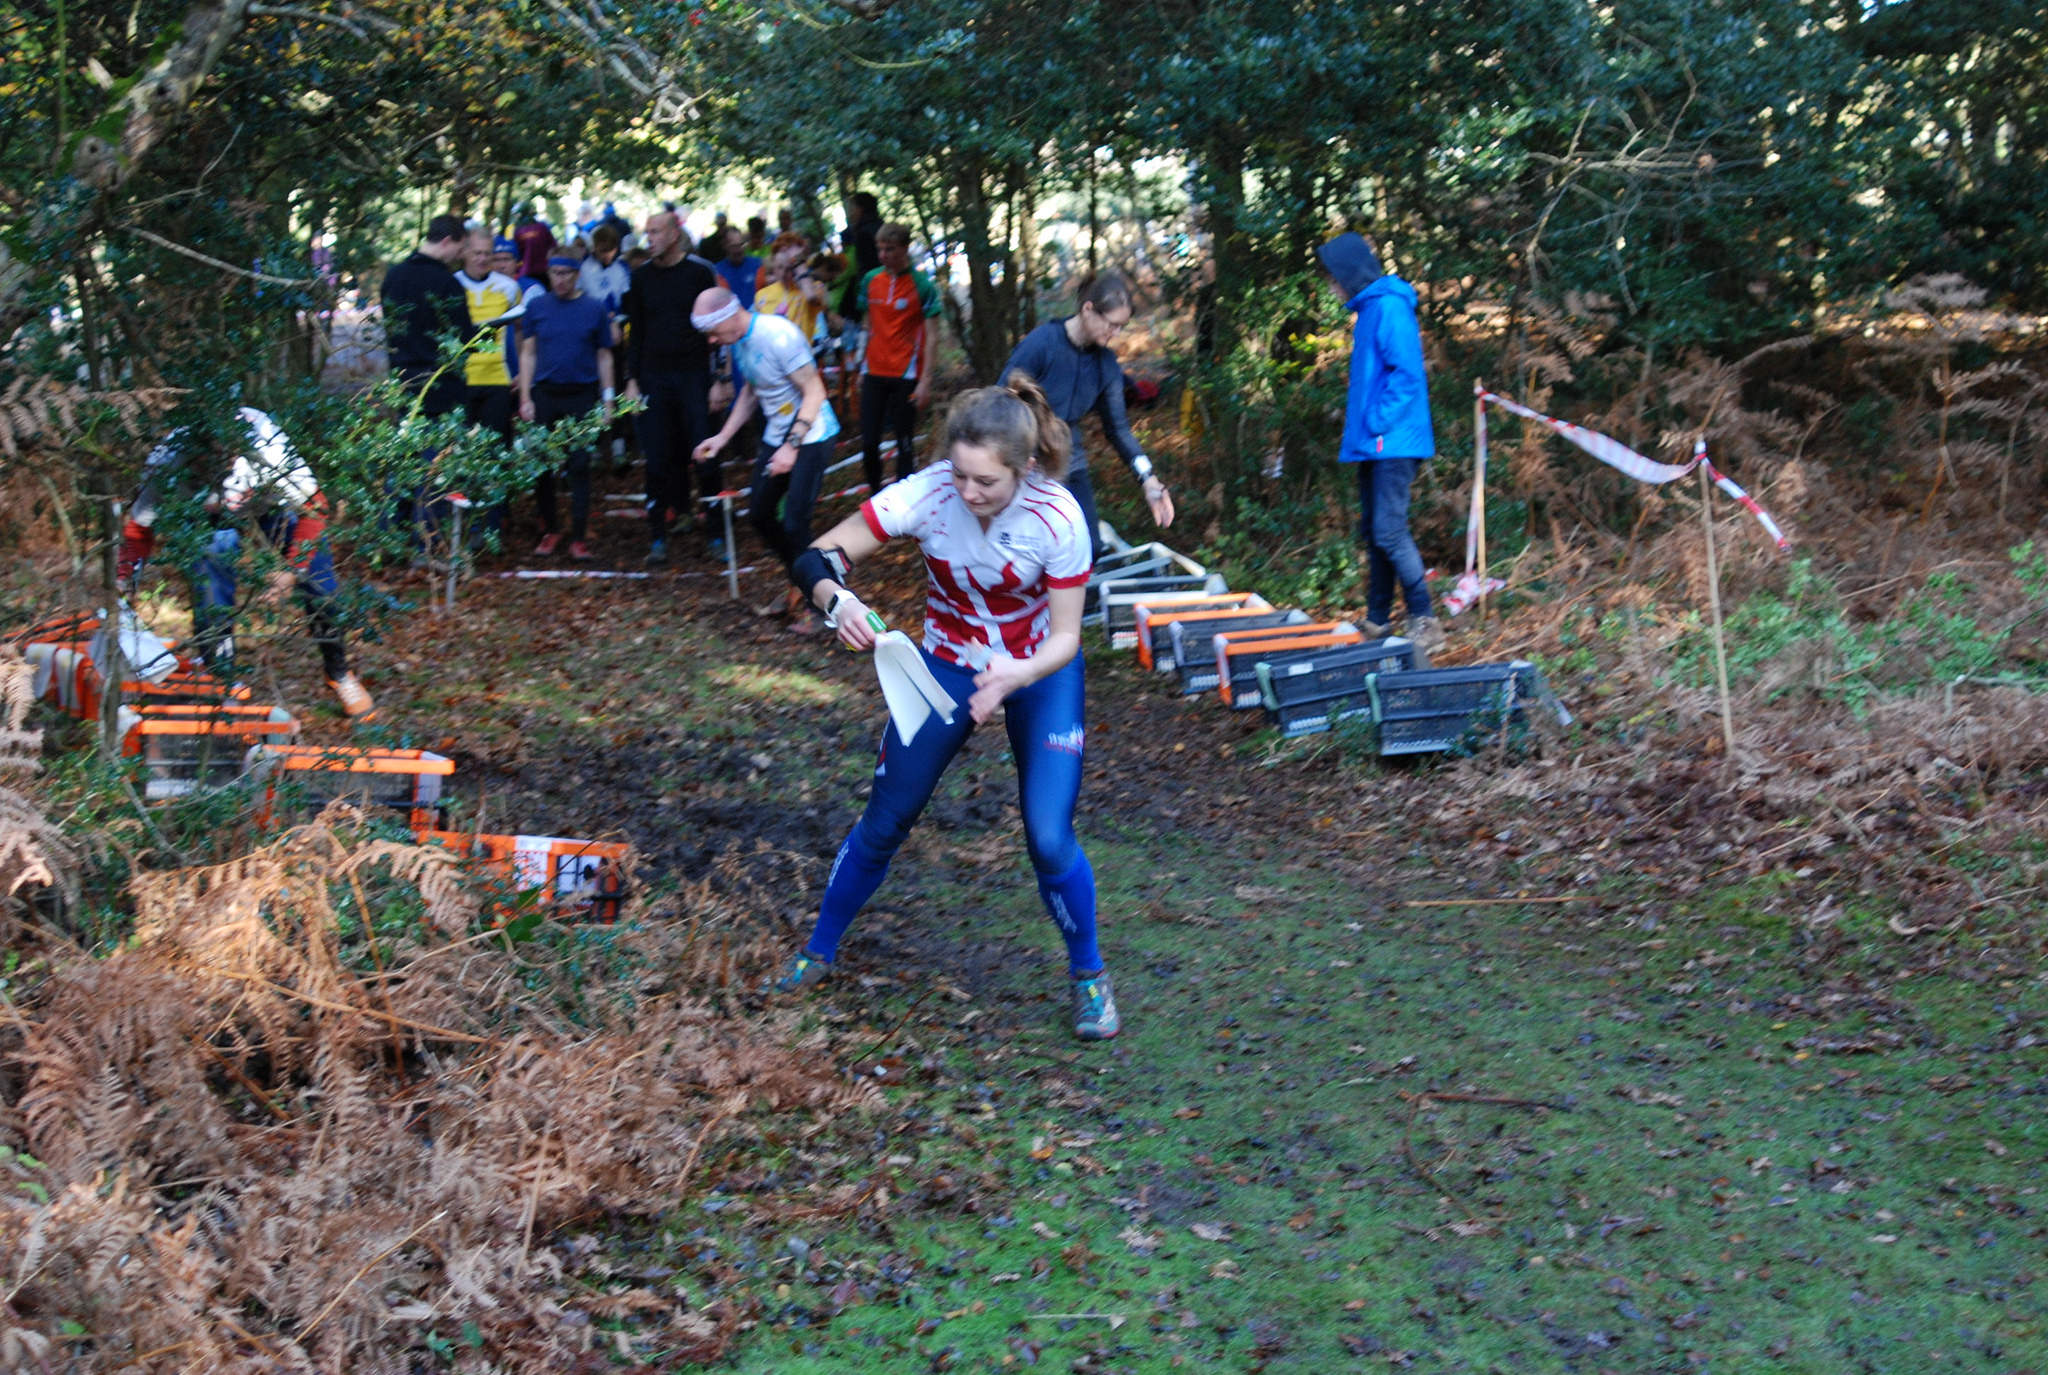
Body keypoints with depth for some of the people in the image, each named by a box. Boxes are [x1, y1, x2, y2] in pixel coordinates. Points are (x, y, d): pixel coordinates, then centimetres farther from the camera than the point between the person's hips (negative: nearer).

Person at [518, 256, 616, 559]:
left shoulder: (594, 308, 3)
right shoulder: (537, 306, 5)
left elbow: (604, 356, 7)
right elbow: (528, 353, 8)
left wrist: (607, 400, 3)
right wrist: (525, 398, 1)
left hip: (582, 397, -1)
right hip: (545, 395, 1)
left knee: (579, 466, -3)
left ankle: (578, 537, 1)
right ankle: (550, 531, 17)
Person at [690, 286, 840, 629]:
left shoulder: (778, 336, -24)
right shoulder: (737, 341, 3)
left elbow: (814, 391, -23)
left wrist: (792, 446, -27)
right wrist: (722, 437, 12)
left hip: (811, 436, -9)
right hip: (776, 435, 9)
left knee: (794, 522, -13)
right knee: (760, 513, 9)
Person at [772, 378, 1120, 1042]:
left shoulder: (1056, 517, -28)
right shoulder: (927, 494, -27)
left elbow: (1065, 637, -20)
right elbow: (816, 558, -25)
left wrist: (1014, 676, -40)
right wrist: (838, 600, -47)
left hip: (1041, 672, -1)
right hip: (947, 663, 2)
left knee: (1049, 838, -11)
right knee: (885, 822, 6)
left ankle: (1089, 973, 15)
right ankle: (819, 949, 30)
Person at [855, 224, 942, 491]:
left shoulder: (922, 284, -7)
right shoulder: (871, 280, 6)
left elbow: (930, 336, -7)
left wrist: (925, 380, -11)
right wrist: (862, 369, 14)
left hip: (905, 376, -4)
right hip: (874, 373, 4)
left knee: (904, 444, 1)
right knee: (869, 442, 1)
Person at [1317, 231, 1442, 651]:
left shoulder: (1389, 308, -13)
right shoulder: (1369, 309, 18)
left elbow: (1407, 374, -20)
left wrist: (1376, 424, -18)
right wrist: (1359, 426, 16)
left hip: (1393, 443, -10)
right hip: (1372, 444, 10)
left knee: (1389, 532, -12)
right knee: (1373, 533, 13)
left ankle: (1424, 624, -8)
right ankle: (1377, 622, 20)